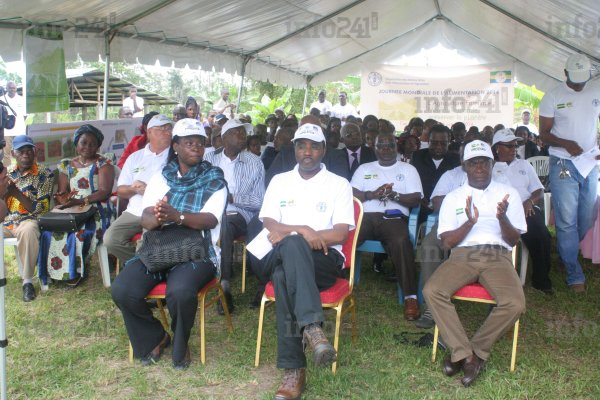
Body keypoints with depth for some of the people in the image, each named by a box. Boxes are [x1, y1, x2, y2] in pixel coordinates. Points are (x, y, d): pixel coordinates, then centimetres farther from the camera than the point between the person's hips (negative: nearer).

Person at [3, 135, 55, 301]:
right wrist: (4, 190, -10)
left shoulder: (45, 175, -2)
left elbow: (40, 209, -8)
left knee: (28, 231, -39)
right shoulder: (7, 173, 11)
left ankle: (27, 280, -28)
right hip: (6, 221, 4)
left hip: (28, 221, -4)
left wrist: (17, 193, -18)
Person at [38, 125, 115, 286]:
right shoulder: (66, 165, 17)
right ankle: (57, 271, -7)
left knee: (79, 232, -32)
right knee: (50, 231, -23)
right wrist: (62, 198, -15)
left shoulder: (103, 164, 1)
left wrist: (80, 201, -24)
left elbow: (104, 192, -11)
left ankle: (75, 271, -9)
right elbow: (62, 192, 12)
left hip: (96, 210, -4)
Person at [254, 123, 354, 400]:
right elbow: (269, 225, 5)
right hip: (282, 258, 2)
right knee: (282, 275, -36)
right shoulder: (279, 181, 17)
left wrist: (288, 233, -9)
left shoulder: (339, 184, 9)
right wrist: (302, 231, -15)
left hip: (324, 260, -2)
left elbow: (340, 234, -3)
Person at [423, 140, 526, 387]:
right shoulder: (453, 197, 14)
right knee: (432, 290, -29)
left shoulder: (508, 193, 14)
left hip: (497, 256, 0)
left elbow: (514, 240, 7)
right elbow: (447, 242, 5)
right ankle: (467, 355, -18)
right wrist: (470, 221, -13)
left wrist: (502, 218, -14)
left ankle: (467, 352, -9)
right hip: (462, 255, 0)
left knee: (515, 304, -29)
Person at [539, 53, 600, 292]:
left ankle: (567, 254, 31)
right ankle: (575, 276, 5)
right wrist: (566, 144, -20)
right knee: (567, 221, -4)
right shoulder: (553, 97, -3)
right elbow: (544, 134, -2)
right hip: (563, 164, -4)